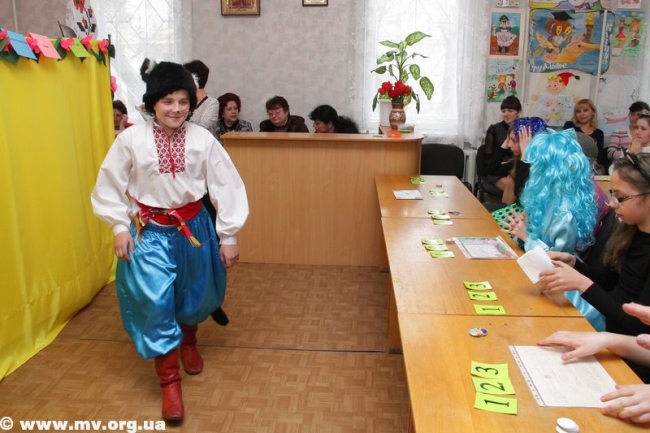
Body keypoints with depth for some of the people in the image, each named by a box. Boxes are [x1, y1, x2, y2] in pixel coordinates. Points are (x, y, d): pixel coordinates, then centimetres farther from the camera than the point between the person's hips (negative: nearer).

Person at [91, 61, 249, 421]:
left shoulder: (202, 139, -11)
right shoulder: (131, 139, -12)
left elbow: (226, 186, -7)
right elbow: (109, 186, -1)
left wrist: (229, 235, -6)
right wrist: (120, 227, -5)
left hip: (193, 227, 2)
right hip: (150, 232, -2)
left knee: (195, 295, 18)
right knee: (156, 301, -9)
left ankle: (188, 343, 51)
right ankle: (169, 381, 9)